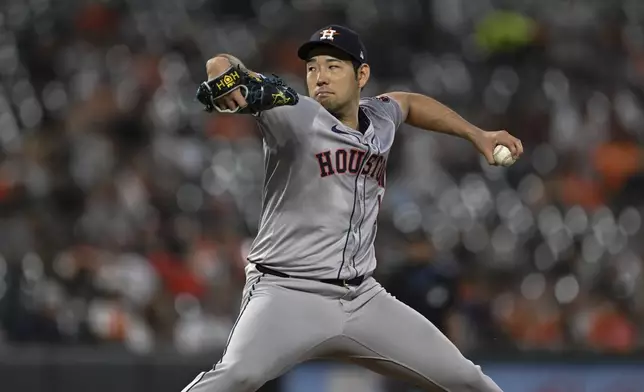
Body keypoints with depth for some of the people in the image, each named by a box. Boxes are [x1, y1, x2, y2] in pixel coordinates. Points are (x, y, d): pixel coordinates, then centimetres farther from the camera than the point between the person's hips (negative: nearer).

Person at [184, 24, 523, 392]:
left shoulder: (380, 120, 10)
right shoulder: (296, 116, -10)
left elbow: (407, 103, 35)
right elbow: (223, 66, -24)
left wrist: (477, 134, 33)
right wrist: (224, 73, -48)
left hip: (364, 299, 6)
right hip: (289, 294, -6)